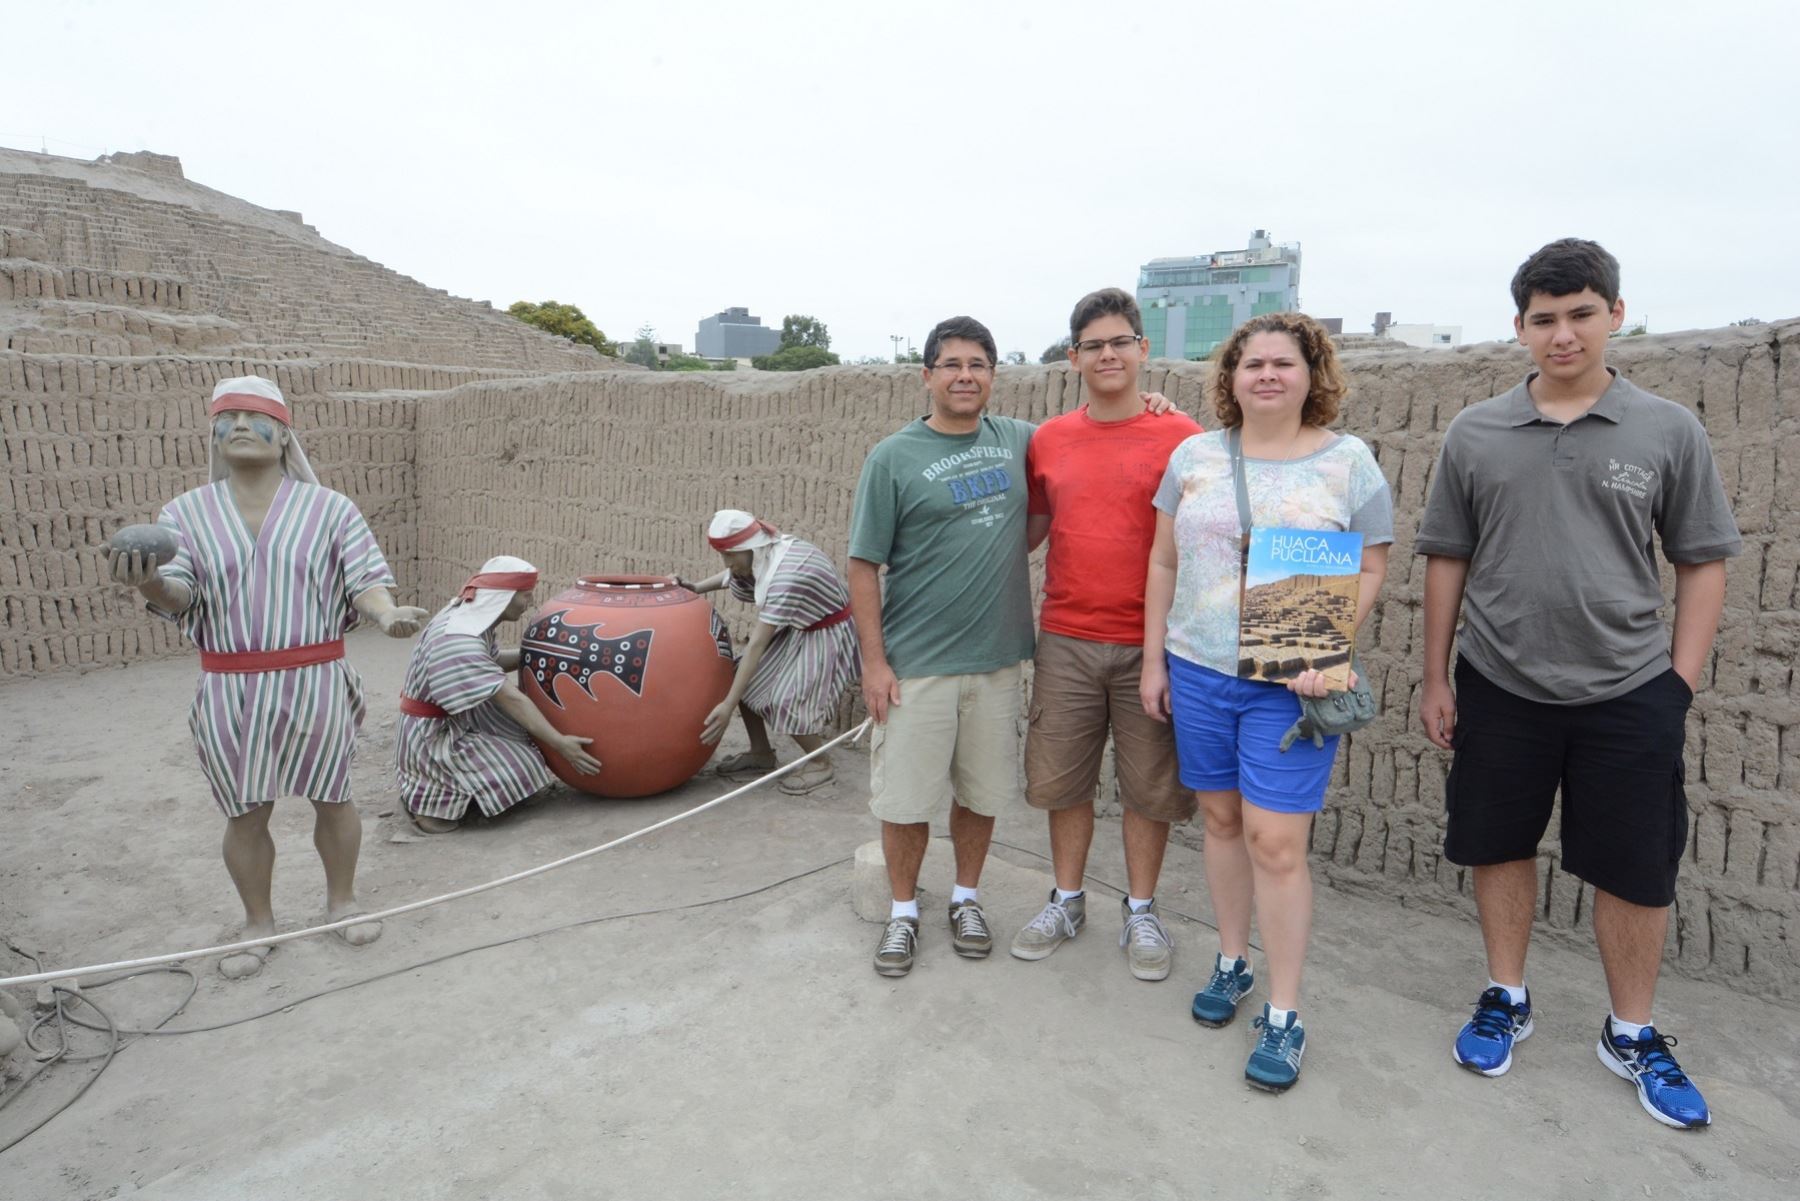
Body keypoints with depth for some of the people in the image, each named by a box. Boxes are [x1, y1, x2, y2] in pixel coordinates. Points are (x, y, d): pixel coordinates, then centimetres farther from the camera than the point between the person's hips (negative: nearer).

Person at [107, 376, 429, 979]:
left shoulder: (328, 508, -1)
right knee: (245, 813, 11)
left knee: (332, 798, 12)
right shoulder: (185, 513, 5)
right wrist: (149, 582, -27)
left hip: (315, 680, -1)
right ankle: (257, 922, 31)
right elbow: (177, 598, -3)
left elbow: (366, 576, -5)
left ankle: (342, 899, 34)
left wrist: (386, 613, -28)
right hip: (229, 691, 2)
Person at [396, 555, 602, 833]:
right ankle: (426, 797, -2)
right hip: (430, 737, -10)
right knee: (518, 772, -16)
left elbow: (491, 662, 16)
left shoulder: (472, 614, -3)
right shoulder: (457, 640, -30)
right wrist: (560, 743, -28)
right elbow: (509, 698, -30)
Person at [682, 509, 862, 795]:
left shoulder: (785, 578, -36)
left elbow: (757, 645, -37)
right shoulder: (763, 554, -10)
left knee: (784, 702, -19)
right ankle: (760, 752, 18)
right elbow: (734, 575, 17)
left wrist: (728, 706, -36)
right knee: (743, 677, 1)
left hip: (827, 637, -9)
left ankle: (820, 763, 6)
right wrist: (696, 588, 5)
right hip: (796, 630, 9)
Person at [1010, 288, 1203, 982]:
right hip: (1065, 640, 3)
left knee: (1149, 786, 10)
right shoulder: (1049, 440, 5)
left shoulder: (1180, 436, -4)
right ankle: (1067, 902, 32)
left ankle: (1140, 912, 29)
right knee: (1061, 779, 12)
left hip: (1149, 643, -2)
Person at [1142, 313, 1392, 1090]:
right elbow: (1164, 565, 10)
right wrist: (1154, 660, 7)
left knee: (1275, 841, -3)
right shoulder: (1194, 456, 7)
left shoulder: (1349, 462, 0)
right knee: (1221, 820, 13)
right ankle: (1232, 962, 33)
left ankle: (1283, 1016, 12)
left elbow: (1369, 573, -1)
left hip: (1291, 681, -3)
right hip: (1197, 672, 3)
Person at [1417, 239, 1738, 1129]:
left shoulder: (1668, 431, -1)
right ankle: (1505, 1002, 32)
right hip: (1499, 687, 1)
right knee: (1500, 847, 12)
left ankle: (1632, 1036, 30)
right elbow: (1447, 560, 4)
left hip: (1629, 693, 0)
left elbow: (1702, 563, 3)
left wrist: (1681, 683, -3)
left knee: (1635, 871, 9)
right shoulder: (1474, 434, 1)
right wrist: (1435, 678, 4)